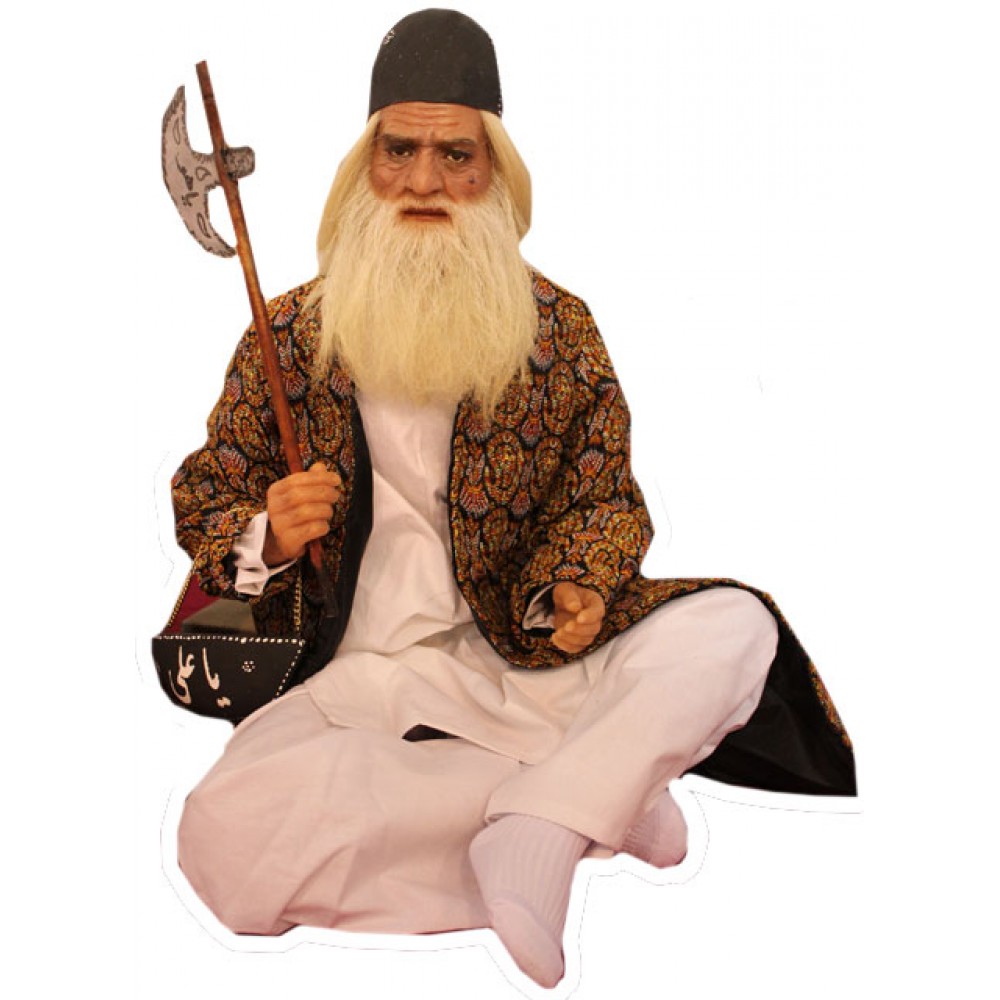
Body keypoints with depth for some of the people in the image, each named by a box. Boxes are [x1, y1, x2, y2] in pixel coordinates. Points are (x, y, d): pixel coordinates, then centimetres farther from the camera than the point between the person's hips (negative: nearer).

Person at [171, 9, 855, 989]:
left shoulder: (559, 326, 6)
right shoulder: (289, 333, 4)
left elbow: (606, 497, 11)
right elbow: (202, 506, 10)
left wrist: (578, 586, -12)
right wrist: (266, 541, -14)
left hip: (526, 657, 1)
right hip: (356, 679, 0)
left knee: (735, 623, -22)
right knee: (224, 834, -32)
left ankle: (532, 831, -31)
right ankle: (600, 794, -23)